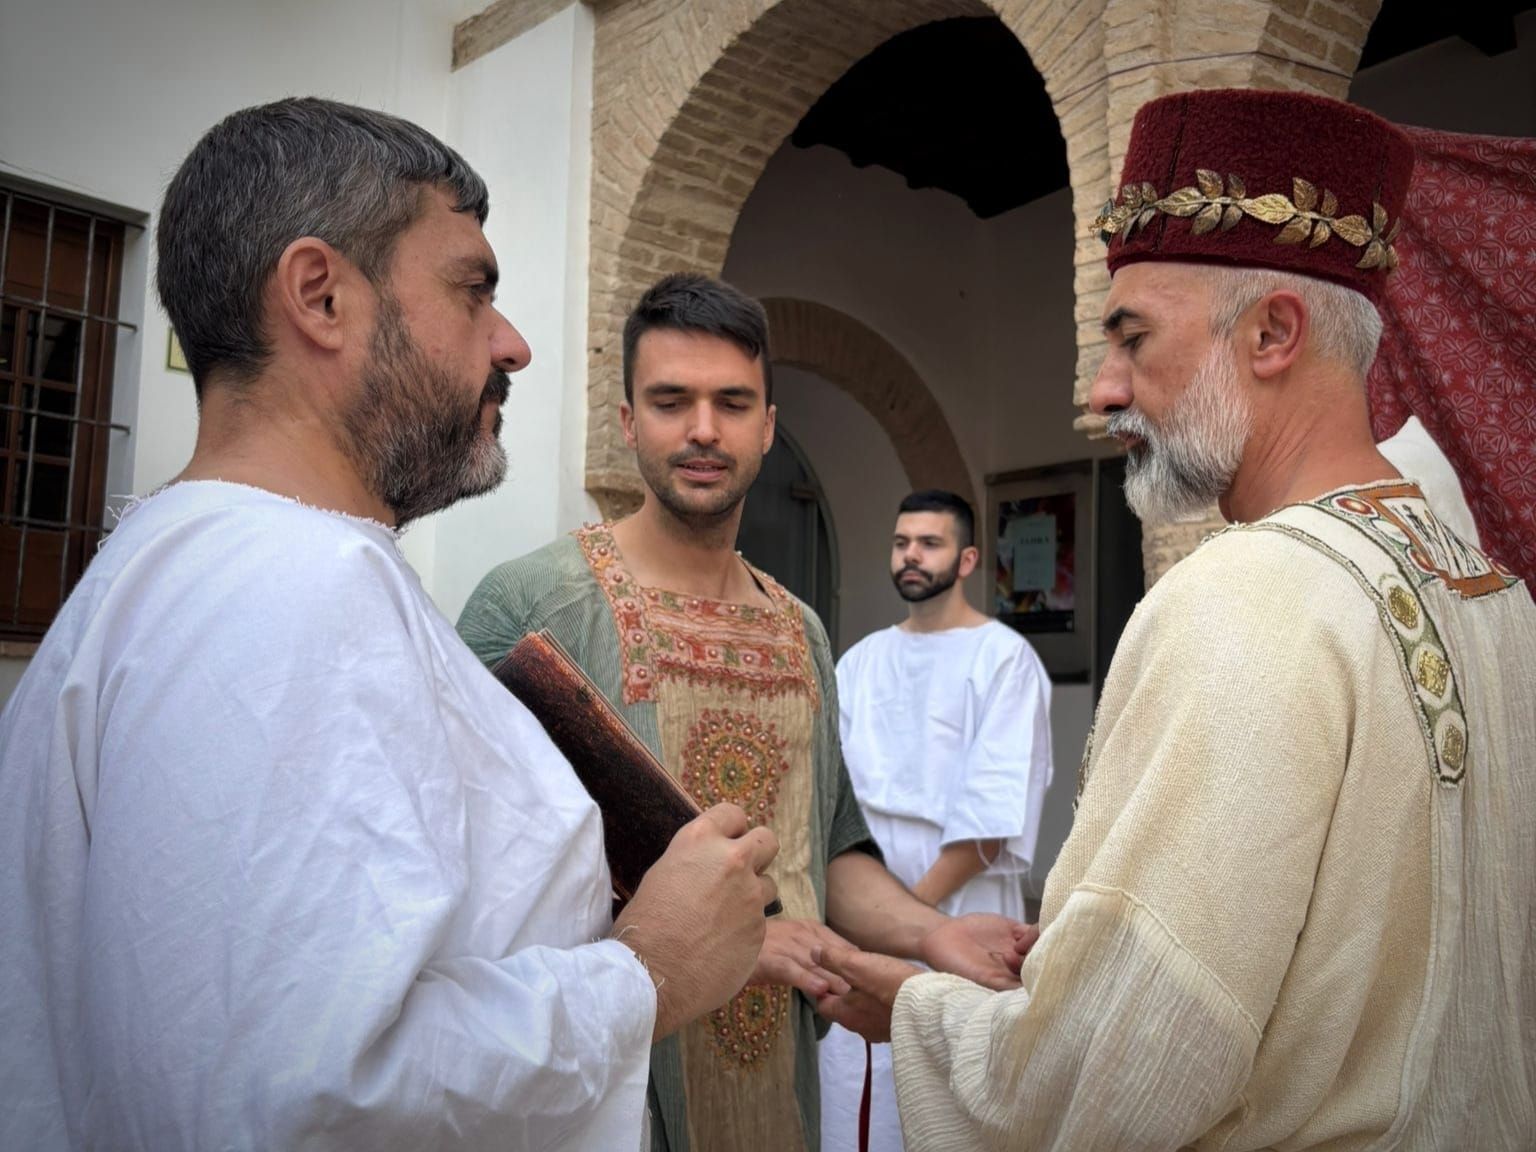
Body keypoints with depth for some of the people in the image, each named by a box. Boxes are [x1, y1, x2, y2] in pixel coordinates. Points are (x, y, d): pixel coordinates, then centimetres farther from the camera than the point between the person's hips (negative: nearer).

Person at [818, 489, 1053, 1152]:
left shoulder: (1004, 658, -7)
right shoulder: (861, 660, 10)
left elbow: (995, 811, -14)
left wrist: (916, 904, -15)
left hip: (957, 911, -5)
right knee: (854, 1089, 11)